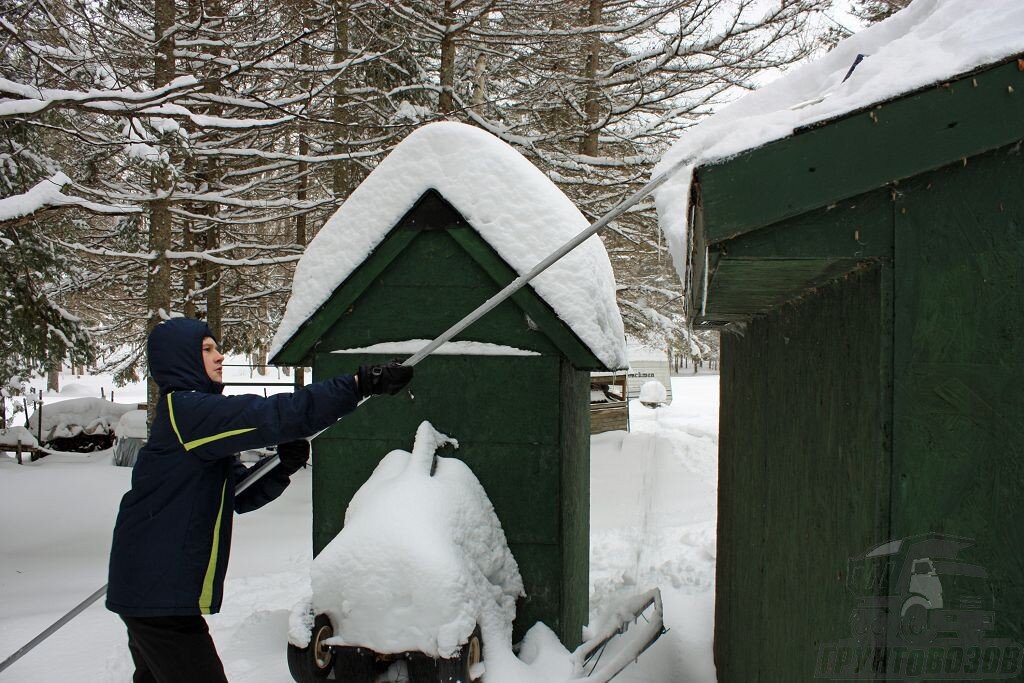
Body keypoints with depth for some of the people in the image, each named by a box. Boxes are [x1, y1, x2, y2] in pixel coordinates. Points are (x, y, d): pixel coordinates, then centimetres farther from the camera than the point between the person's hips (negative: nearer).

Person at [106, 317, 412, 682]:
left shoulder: (190, 413, 17)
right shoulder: (186, 409, -15)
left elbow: (240, 495, 14)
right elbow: (274, 415, -29)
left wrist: (284, 469, -5)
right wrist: (360, 383, -32)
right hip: (160, 594, -10)